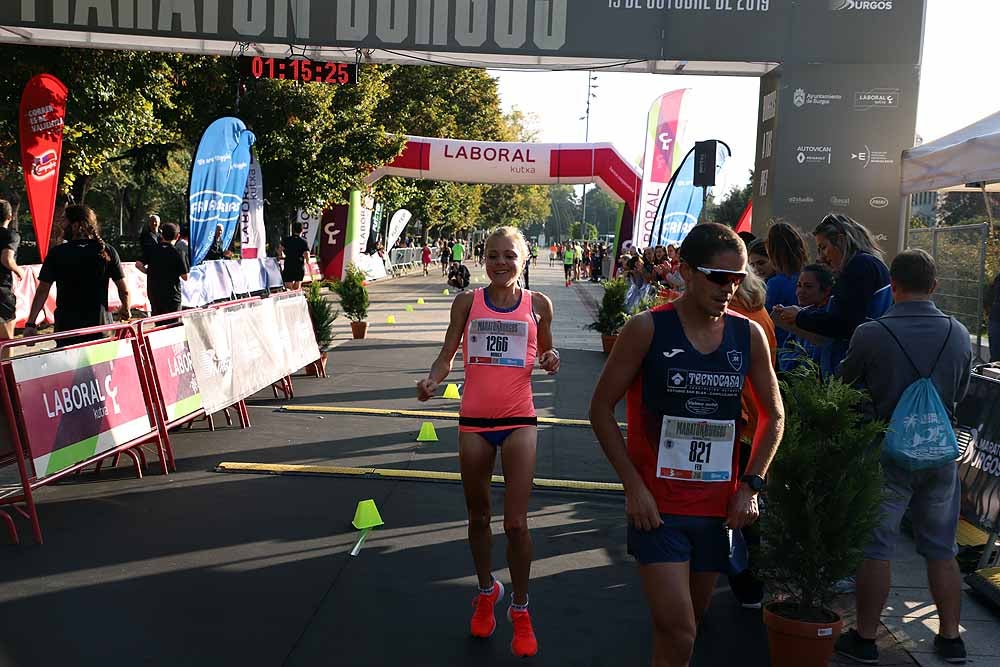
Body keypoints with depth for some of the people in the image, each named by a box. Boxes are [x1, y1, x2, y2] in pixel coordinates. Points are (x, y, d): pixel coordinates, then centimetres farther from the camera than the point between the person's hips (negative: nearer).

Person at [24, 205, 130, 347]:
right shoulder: (108, 252, -1)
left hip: (66, 326, -1)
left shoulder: (57, 253, -3)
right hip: (100, 325, 1)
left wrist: (30, 324, 1)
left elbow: (42, 291, -4)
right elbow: (124, 290, 0)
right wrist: (126, 309, 20)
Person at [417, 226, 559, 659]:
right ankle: (486, 591, 38)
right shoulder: (468, 302, 1)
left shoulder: (538, 305, 1)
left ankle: (520, 609, 16)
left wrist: (551, 360, -8)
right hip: (474, 421, 1)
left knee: (516, 522, -4)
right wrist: (433, 380, -19)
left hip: (519, 420, -1)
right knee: (478, 517, 15)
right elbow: (448, 355, 2)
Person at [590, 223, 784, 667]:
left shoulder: (749, 335, 1)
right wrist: (633, 485, -13)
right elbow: (601, 409, -6)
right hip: (656, 504, -4)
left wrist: (750, 484, 1)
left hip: (718, 505, 4)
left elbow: (773, 416, 12)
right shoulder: (647, 329, -10)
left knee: (689, 622, 18)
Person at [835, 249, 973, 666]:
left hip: (887, 453, -3)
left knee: (876, 549, 6)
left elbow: (846, 385, 1)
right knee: (942, 550, 16)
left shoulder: (870, 334, -15)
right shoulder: (959, 335, -3)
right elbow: (959, 394, 10)